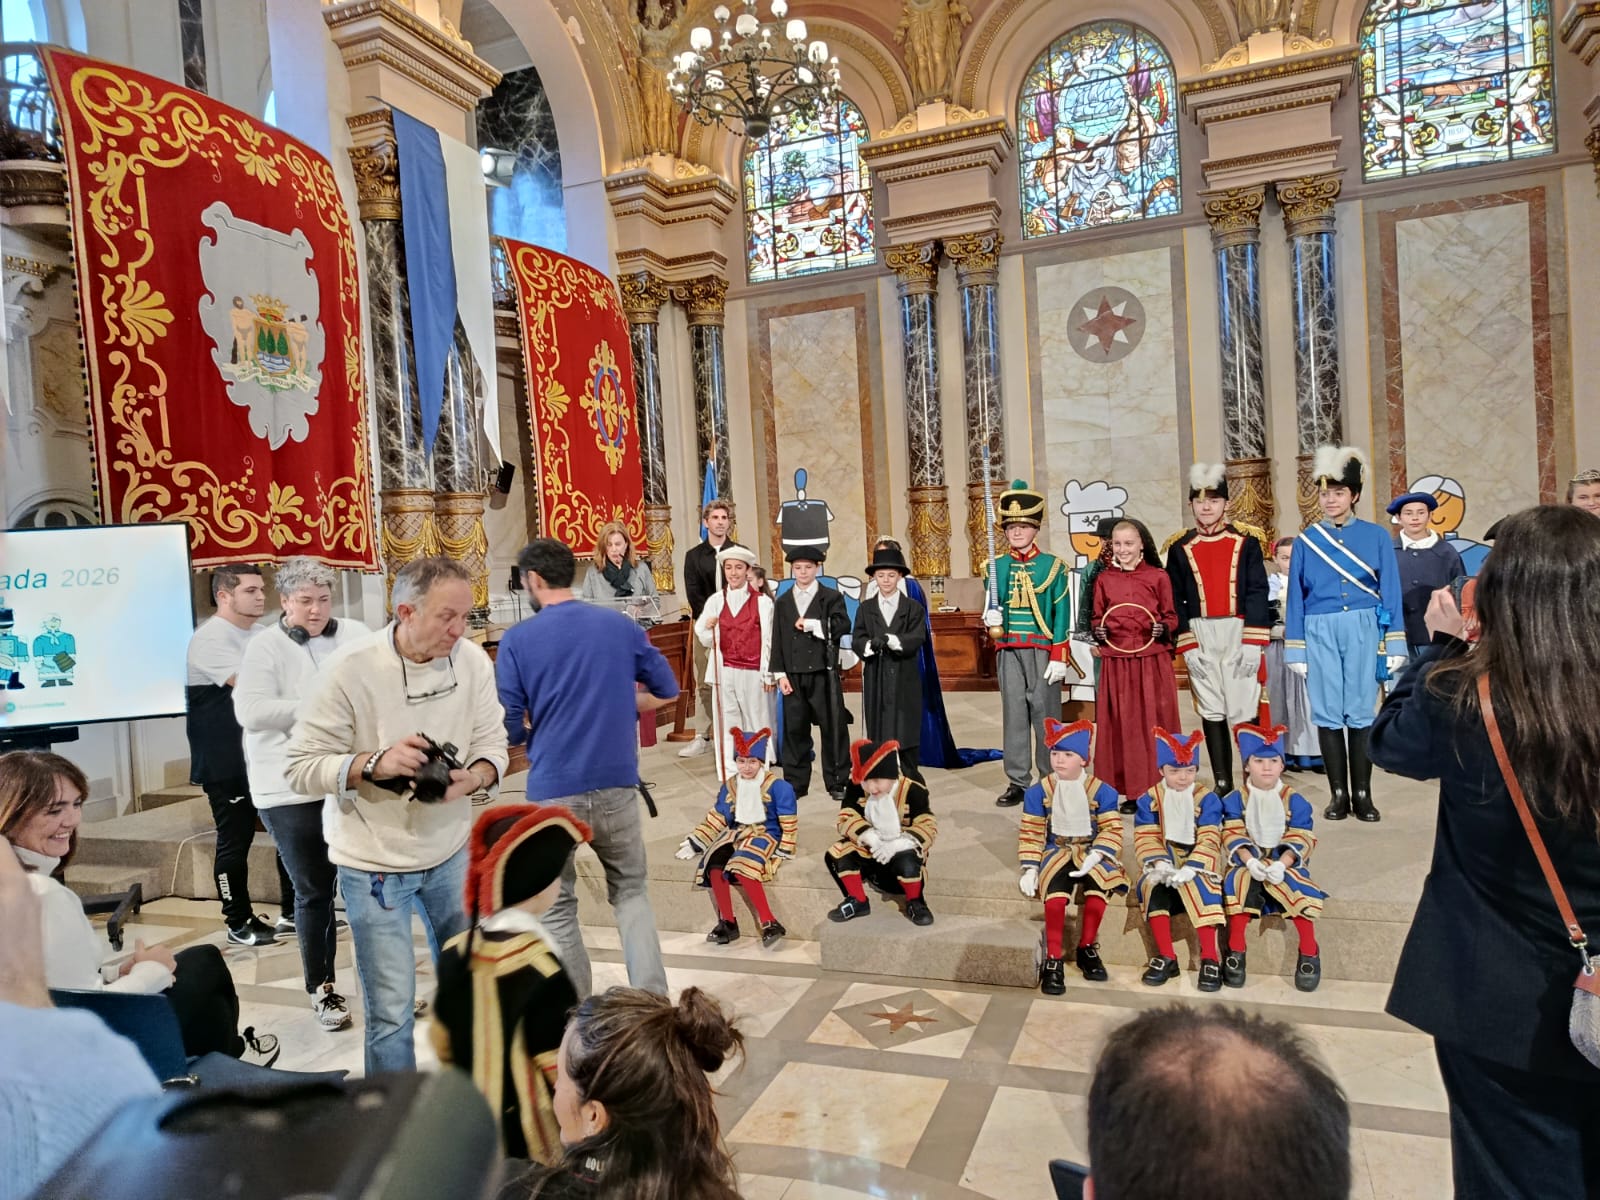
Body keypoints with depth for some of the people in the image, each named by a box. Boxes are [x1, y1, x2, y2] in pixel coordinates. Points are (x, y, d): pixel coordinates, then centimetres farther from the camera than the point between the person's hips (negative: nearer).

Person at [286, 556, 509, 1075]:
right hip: (374, 861, -4)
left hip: (450, 850, 4)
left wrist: (473, 778, -24)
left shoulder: (472, 659, -9)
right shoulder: (351, 670, -19)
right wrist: (374, 763, -29)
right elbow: (300, 768, -14)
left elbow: (492, 745, -3)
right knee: (392, 1012, 2)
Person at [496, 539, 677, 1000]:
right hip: (617, 784, 3)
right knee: (631, 892, 18)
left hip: (554, 790, -3)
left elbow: (509, 728, -6)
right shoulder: (622, 626, 4)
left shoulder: (517, 639, -5)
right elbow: (667, 691, 12)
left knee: (557, 908, 13)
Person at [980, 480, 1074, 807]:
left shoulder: (1053, 566, 1)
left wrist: (1059, 657, -7)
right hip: (1008, 651, 3)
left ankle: (1051, 779, 13)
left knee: (1045, 713, 2)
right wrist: (991, 617, -7)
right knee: (1013, 713, 4)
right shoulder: (996, 567, 9)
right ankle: (1017, 782, 11)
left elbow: (1062, 615, -1)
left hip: (1042, 650, -2)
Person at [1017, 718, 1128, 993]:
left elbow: (1112, 830, -5)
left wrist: (1095, 856, -22)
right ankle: (1053, 960, -25)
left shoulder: (1102, 791, -2)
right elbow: (1031, 834, 1)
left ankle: (1087, 949, -12)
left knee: (1098, 880, -33)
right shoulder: (1038, 792, 0)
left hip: (1091, 853, 0)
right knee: (1056, 888, -33)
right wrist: (1030, 869, -9)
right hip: (1056, 852, 0)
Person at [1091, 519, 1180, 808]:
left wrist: (1164, 628, -14)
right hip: (1116, 662, 2)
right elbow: (1096, 618, 15)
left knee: (1154, 722, 3)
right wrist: (1098, 630, -5)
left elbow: (1171, 616, 7)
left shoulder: (1159, 577, 2)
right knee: (1121, 725, 4)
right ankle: (1130, 790, 12)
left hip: (1153, 660, -2)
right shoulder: (1103, 579, 8)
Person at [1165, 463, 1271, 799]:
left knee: (1244, 711, -2)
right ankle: (1222, 784, 13)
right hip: (1200, 638, 2)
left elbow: (1258, 593, -2)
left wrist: (1252, 643, -9)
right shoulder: (1180, 549, 7)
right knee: (1211, 712, 6)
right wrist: (1187, 647, -3)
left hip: (1239, 634, -2)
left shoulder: (1246, 542, 3)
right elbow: (1175, 601, 5)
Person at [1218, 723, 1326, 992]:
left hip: (1284, 862, 0)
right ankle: (1235, 952, -22)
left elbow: (1301, 839, -8)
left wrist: (1281, 864, -26)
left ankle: (1309, 954, -13)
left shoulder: (1294, 801, 1)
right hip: (1247, 861, 0)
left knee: (1298, 888, -31)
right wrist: (1250, 862, -27)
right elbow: (1232, 836, -7)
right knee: (1241, 882, -32)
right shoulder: (1235, 800, 2)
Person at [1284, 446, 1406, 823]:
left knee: (1361, 712, 3)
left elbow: (1390, 593, 4)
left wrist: (1394, 646, -1)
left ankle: (1362, 794, 13)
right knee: (1328, 714, 3)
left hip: (1363, 630, 0)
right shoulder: (1306, 540, 5)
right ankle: (1338, 793, 13)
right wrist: (1296, 650, 3)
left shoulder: (1376, 536, 4)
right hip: (1320, 633, 1)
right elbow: (1296, 598, 6)